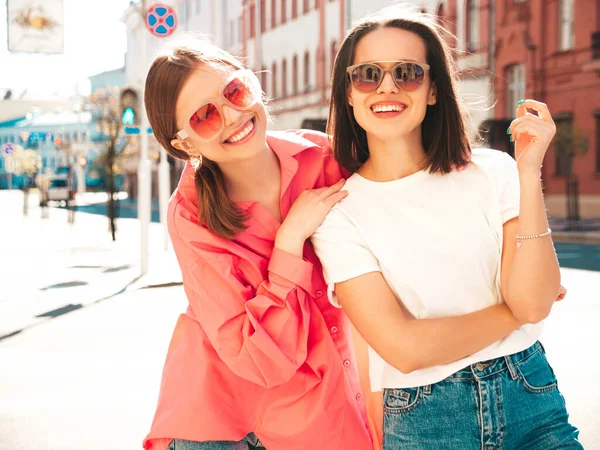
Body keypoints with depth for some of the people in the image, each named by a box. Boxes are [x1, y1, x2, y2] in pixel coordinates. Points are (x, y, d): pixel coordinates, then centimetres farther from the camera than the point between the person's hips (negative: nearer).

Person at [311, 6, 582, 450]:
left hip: (529, 397, 2)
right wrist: (514, 312, -7)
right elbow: (404, 347, -16)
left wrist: (529, 172, -17)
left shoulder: (492, 172, -3)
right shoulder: (336, 211, -8)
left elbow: (533, 303, -13)